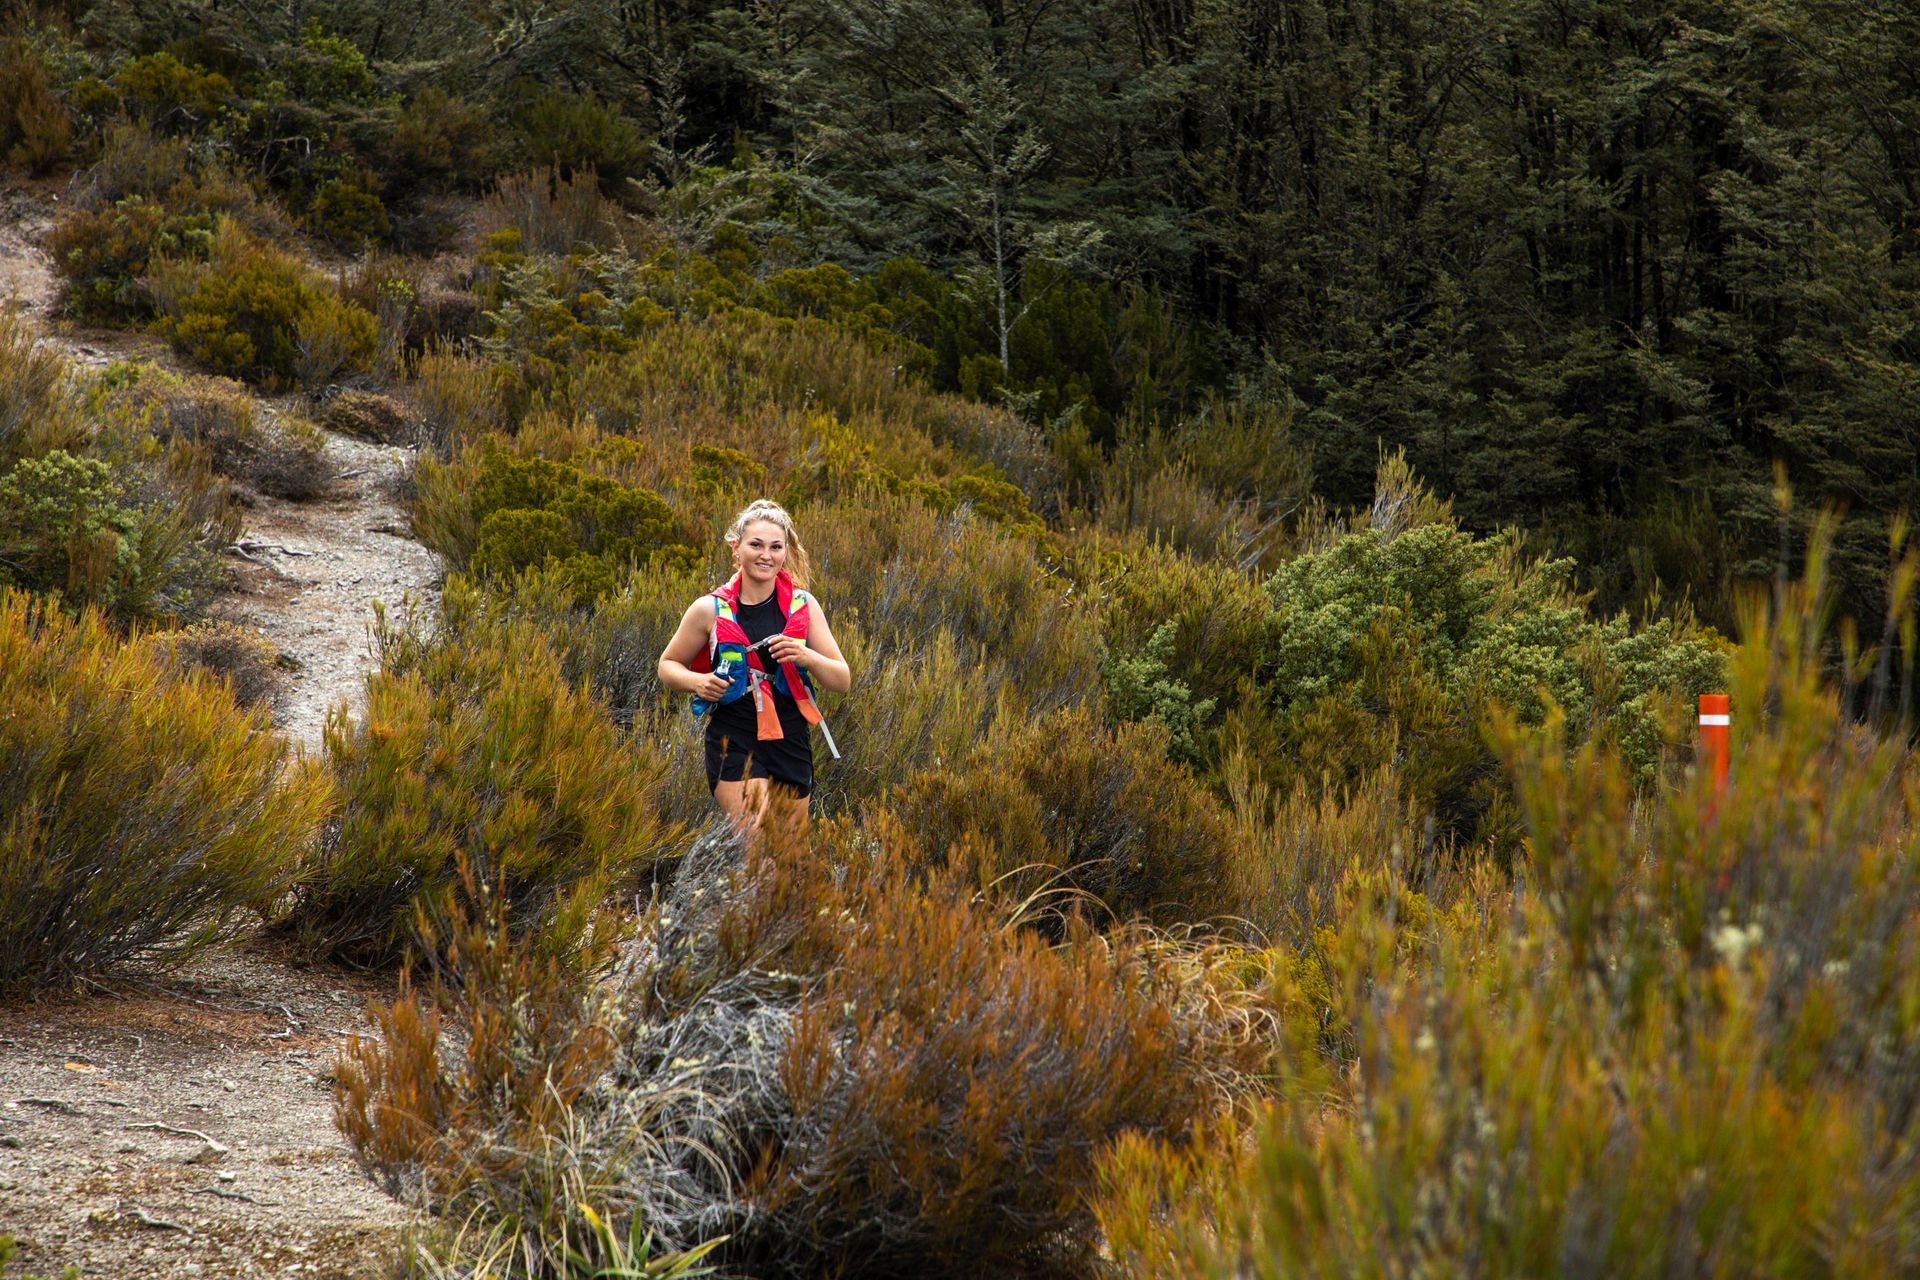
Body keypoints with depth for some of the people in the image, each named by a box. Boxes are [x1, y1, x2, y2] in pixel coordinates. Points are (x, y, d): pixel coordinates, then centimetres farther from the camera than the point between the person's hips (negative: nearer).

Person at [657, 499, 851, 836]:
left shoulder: (802, 605, 4)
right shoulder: (710, 610, -1)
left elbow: (843, 681, 5)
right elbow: (668, 666, 11)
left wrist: (807, 657, -15)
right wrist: (696, 682, -11)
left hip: (792, 744, 3)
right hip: (733, 744, -3)